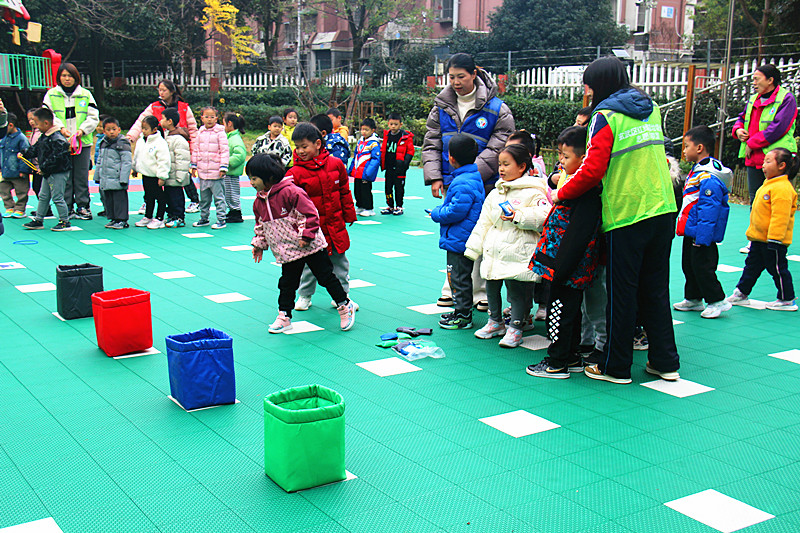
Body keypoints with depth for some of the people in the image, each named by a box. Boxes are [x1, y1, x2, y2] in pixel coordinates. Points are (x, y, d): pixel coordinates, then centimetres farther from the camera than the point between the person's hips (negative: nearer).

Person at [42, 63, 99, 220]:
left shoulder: (85, 95, 7)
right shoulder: (51, 95, 7)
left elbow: (93, 117, 4)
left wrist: (82, 130, -10)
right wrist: (60, 128, -14)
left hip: (83, 142, 0)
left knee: (81, 176, 3)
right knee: (65, 177, 2)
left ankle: (83, 206, 11)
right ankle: (68, 207, 9)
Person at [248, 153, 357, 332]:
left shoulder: (290, 192, -20)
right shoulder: (259, 201, 5)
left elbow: (309, 214, -19)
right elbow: (261, 225, 20)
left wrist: (305, 236, -21)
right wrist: (259, 244, 17)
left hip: (309, 246, -6)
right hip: (286, 251, 6)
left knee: (326, 276, 3)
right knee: (287, 283, 9)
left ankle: (345, 306, 16)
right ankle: (284, 317, 19)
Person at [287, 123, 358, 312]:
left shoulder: (335, 164, -2)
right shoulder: (295, 173, -10)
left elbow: (344, 191, 9)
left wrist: (349, 214, 12)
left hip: (335, 224, 3)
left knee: (339, 261, 12)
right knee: (310, 263, 6)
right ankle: (305, 296, 24)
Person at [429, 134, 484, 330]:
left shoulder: (463, 183, -23)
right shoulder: (474, 176, 10)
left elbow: (456, 211, -26)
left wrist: (436, 214, -11)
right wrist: (441, 209, 11)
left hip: (458, 240, -11)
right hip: (464, 239, 11)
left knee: (458, 277, -1)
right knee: (461, 277, 19)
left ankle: (463, 316, 8)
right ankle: (462, 311, 29)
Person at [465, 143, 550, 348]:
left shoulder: (533, 192, -7)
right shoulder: (495, 193, 14)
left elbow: (543, 216, -19)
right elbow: (484, 222, 18)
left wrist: (518, 216, -24)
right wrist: (473, 248, 16)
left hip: (517, 256, -7)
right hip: (493, 254, 7)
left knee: (517, 291, 0)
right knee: (491, 288, 15)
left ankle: (515, 328, 14)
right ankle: (495, 321, 35)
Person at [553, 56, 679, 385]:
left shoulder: (606, 116, -8)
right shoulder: (651, 109, 13)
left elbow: (593, 171, -16)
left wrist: (561, 194, -3)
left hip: (626, 214, -6)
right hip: (663, 210, 7)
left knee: (621, 294, 4)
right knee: (656, 289, 14)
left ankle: (616, 367, 13)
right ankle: (665, 362, 20)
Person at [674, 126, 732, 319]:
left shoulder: (709, 177, -21)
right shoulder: (696, 171, 12)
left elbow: (709, 209, -24)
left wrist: (702, 237, -24)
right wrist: (683, 226, 23)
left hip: (702, 236, -10)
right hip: (691, 233, 10)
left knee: (702, 267, -2)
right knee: (689, 266, 17)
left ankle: (717, 301, 10)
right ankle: (693, 299, 29)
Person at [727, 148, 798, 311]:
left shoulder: (782, 189, -22)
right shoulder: (768, 185, 12)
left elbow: (780, 217, -26)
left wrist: (774, 239, -28)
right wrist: (752, 231, 25)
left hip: (772, 239, -10)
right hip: (759, 237, 10)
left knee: (777, 269, 1)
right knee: (752, 266, 16)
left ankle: (787, 300, 12)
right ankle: (741, 293, 26)